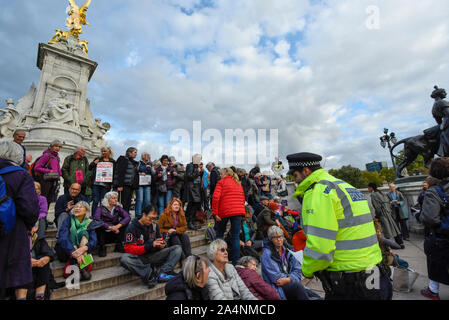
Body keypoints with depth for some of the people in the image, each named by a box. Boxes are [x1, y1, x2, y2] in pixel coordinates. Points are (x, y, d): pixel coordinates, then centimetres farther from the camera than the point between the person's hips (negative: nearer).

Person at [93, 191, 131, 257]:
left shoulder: (118, 208, 3)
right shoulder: (101, 208, -6)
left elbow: (128, 217, -12)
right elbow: (96, 218, -27)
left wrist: (118, 226, -28)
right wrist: (110, 227, -32)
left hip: (114, 235, 3)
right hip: (104, 235, -3)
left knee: (125, 222, -15)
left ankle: (119, 245, -13)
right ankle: (101, 247, -17)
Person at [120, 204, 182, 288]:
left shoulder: (154, 225, 5)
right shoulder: (132, 227, -9)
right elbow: (129, 249, -15)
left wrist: (161, 245, -11)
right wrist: (150, 245, -25)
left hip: (153, 255, 4)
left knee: (178, 248, -12)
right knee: (124, 259, -36)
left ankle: (163, 273, -31)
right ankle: (151, 274, -33)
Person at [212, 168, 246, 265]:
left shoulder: (221, 182, 2)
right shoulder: (238, 183, 19)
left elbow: (215, 197, -11)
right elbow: (243, 198, 20)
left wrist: (215, 213, -10)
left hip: (225, 211, -4)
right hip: (239, 211, 4)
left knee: (219, 234, 15)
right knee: (235, 237, 7)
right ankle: (236, 262, 7)